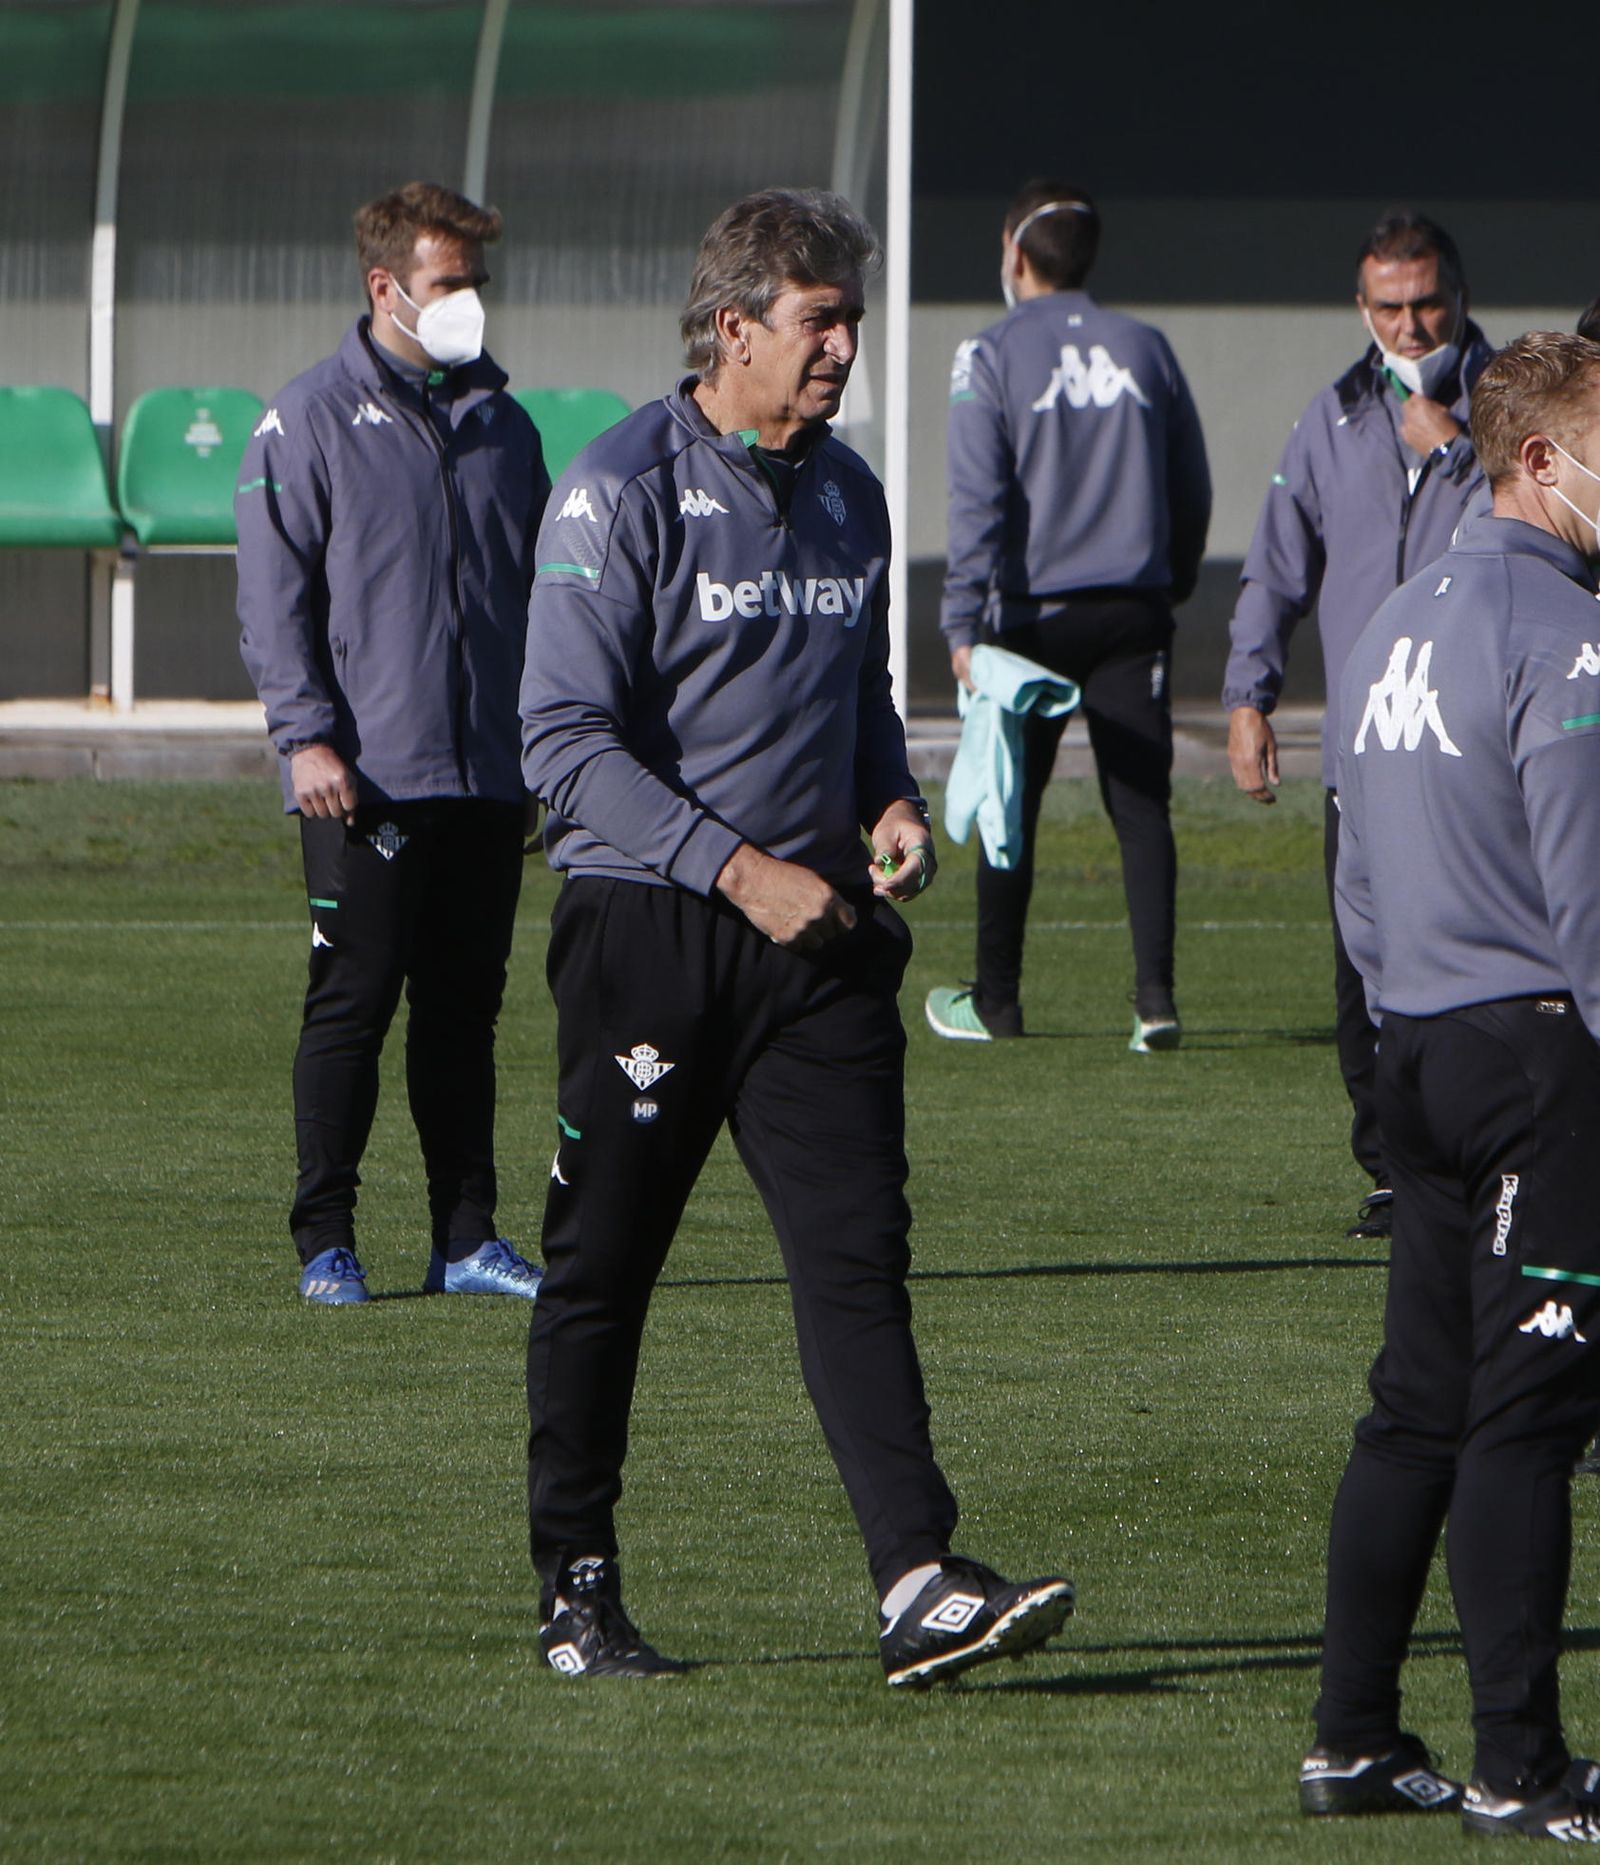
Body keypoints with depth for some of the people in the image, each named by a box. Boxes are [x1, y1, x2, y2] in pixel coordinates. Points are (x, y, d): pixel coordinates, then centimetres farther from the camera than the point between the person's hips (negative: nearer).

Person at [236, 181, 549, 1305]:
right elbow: (275, 595, -4)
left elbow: (541, 596, 21)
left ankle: (469, 1240, 11)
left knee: (465, 1010, 7)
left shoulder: (503, 426, 15)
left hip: (490, 776, 5)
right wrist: (307, 736, -13)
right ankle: (327, 1242, 2)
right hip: (368, 780, -5)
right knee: (353, 1004, -3)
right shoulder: (313, 421, -1)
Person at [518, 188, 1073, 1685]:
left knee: (857, 1253, -6)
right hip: (647, 929, -5)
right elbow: (563, 735, -14)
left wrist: (892, 805, 5)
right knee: (599, 1267, 4)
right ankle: (576, 1595, 15)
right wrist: (736, 868, -19)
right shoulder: (623, 490, -8)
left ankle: (919, 1586, -13)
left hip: (819, 938, 5)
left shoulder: (847, 495, 13)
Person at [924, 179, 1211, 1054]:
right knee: (1141, 803, 0)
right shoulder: (1145, 349, 8)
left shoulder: (993, 356, -4)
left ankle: (996, 1000, 15)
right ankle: (1154, 993, -11)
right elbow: (1192, 489, 12)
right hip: (1133, 611, 3)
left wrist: (964, 623, -11)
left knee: (1011, 804, 8)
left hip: (1033, 612, -3)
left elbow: (979, 499, -10)